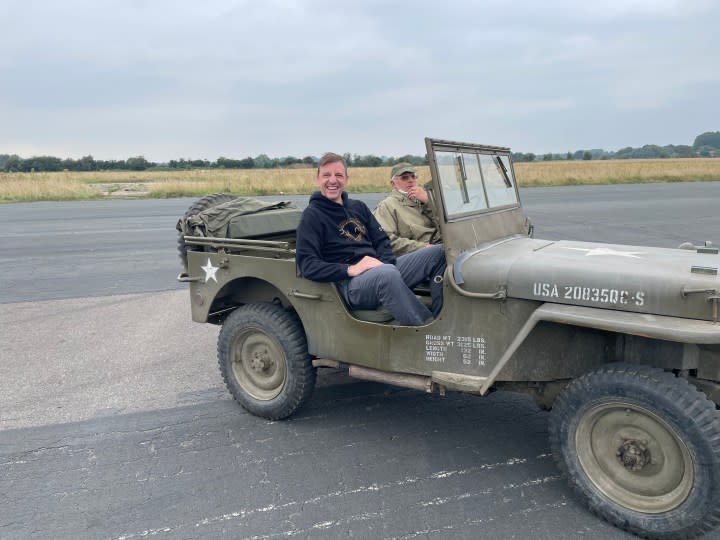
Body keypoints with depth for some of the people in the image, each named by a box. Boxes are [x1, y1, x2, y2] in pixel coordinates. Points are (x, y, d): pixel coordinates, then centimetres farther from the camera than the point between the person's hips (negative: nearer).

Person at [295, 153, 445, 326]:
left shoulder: (358, 206, 20)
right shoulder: (312, 215, 0)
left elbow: (381, 240, 17)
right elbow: (306, 265, -10)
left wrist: (385, 263, -6)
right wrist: (350, 269, -21)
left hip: (381, 269, 7)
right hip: (349, 283, -7)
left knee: (439, 252, -7)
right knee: (387, 273, -40)